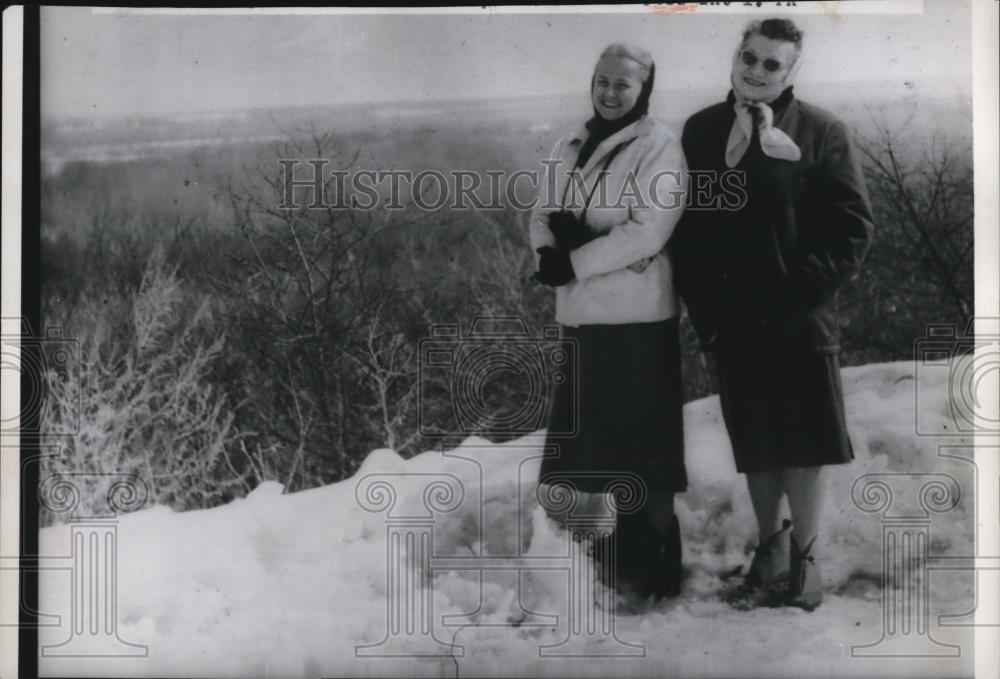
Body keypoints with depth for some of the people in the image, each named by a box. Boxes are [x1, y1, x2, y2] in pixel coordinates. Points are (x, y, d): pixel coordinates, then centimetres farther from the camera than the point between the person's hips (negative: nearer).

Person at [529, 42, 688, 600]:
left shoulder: (658, 147, -8)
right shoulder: (570, 148, 13)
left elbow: (648, 230, -18)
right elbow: (544, 215, 10)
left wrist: (572, 261, -17)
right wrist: (552, 246, -13)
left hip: (636, 314, -7)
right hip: (581, 312, 7)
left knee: (643, 439, -1)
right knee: (602, 437, 14)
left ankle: (658, 555, 10)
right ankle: (628, 539, 29)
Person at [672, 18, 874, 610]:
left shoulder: (822, 133, -3)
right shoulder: (701, 131, 7)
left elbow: (853, 227, -5)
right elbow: (685, 223, 10)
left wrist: (802, 288, -13)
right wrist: (702, 301, 1)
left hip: (801, 320, -3)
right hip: (733, 320, 3)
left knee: (805, 443, 4)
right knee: (756, 445, 12)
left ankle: (804, 556, 19)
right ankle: (770, 548, 28)